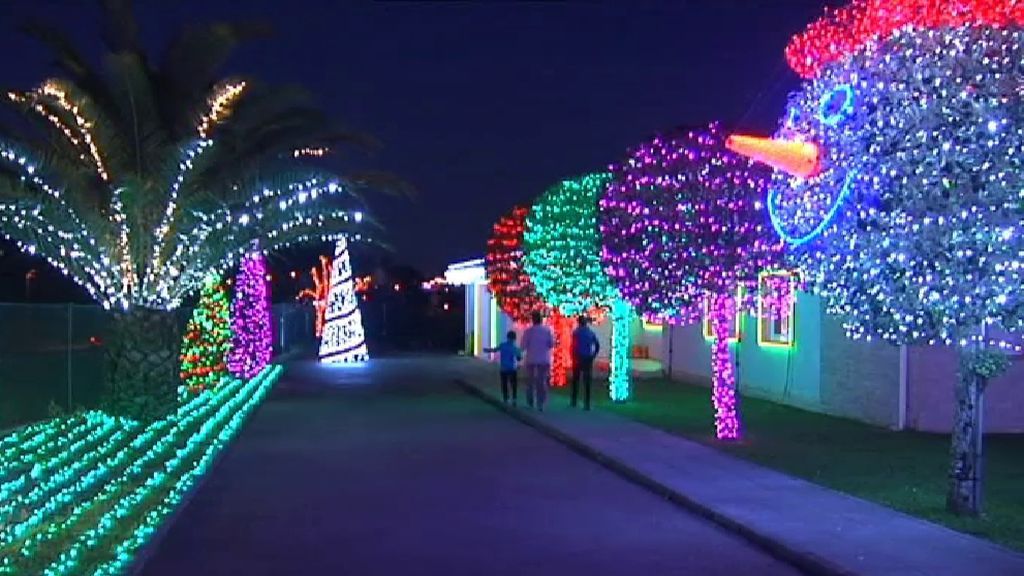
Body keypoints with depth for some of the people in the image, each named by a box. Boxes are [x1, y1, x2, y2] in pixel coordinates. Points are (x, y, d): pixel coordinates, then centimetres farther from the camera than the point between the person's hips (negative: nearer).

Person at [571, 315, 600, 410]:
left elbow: (574, 346, -15)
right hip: (588, 360, 3)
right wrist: (593, 356, 10)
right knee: (587, 382, 4)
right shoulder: (591, 333, 6)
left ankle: (574, 401, 18)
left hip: (578, 359, -3)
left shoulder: (576, 332, -7)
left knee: (575, 380, 12)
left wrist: (573, 357, -6)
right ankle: (587, 404, 1)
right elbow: (597, 346, 3)